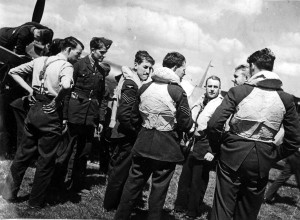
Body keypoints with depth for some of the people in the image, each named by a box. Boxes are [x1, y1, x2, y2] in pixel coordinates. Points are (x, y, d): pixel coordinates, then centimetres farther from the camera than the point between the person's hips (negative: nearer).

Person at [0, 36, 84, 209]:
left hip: (34, 110, 7)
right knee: (46, 160, 7)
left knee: (24, 153, 18)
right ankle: (36, 202, 18)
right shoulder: (66, 66, -11)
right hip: (50, 114, -6)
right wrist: (57, 101, -17)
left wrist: (29, 89, 9)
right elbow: (66, 85, -34)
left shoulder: (39, 60, 10)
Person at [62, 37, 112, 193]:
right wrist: (64, 116, -9)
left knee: (85, 151, 8)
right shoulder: (79, 65, -2)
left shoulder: (102, 70, 12)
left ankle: (78, 185, 18)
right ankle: (66, 184, 12)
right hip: (76, 114, -4)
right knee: (73, 150, 0)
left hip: (91, 117, 5)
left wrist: (101, 119, 8)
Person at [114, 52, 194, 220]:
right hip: (167, 148, -4)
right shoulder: (178, 91, -12)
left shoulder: (145, 88, 3)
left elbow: (134, 117, 9)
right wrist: (191, 121, 9)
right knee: (159, 187, 8)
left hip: (143, 144, 5)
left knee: (134, 182, 14)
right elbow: (186, 124, -11)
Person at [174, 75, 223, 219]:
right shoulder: (200, 102, 12)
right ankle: (180, 206, 28)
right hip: (192, 144, 6)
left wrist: (213, 151, -19)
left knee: (198, 180, 3)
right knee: (185, 176, 13)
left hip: (205, 147, -6)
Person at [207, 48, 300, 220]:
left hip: (233, 154, -2)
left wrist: (219, 148, 2)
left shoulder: (238, 91, -9)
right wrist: (274, 156, 13)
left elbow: (214, 124, -13)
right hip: (262, 162, 3)